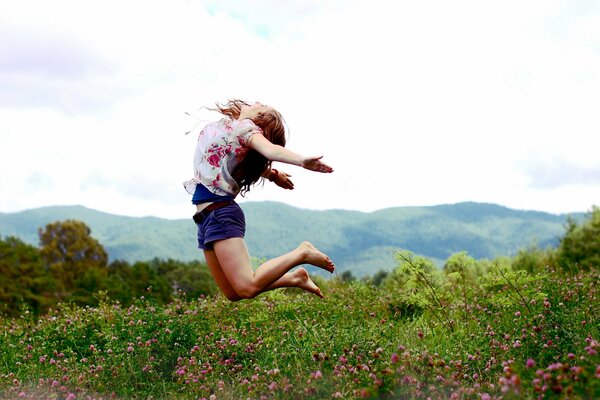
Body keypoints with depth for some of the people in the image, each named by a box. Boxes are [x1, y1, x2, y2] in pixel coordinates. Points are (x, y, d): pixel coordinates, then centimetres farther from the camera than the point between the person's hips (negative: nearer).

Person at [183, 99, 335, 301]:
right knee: (233, 293, 8)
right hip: (206, 217, 9)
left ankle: (301, 254, -6)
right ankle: (294, 278, 18)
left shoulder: (244, 127, -8)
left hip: (221, 214, -9)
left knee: (247, 288, -19)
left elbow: (270, 149, -29)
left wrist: (301, 160, -46)